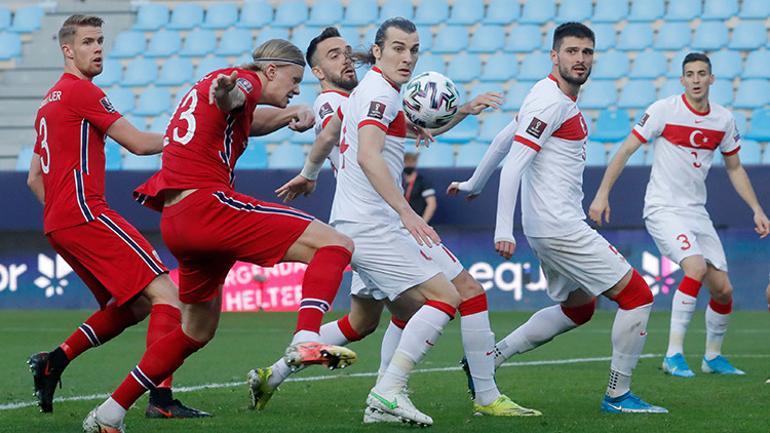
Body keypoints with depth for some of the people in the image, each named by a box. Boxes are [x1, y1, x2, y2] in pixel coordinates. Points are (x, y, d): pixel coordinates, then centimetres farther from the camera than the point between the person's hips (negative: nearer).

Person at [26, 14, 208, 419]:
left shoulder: (48, 103, 23)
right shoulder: (81, 91, -6)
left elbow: (34, 178, 26)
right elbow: (138, 143, -8)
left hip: (58, 224, 10)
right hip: (85, 213, -10)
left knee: (134, 306, 16)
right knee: (165, 293, -13)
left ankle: (53, 361, 8)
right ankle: (160, 397, -24)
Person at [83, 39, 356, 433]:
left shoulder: (202, 88, 26)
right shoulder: (247, 80, -2)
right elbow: (230, 93, -27)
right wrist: (226, 90, -51)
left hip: (175, 219, 10)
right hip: (209, 204, -10)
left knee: (198, 330, 24)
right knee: (334, 245, -15)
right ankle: (306, 339, -38)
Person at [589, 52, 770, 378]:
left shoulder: (723, 119, 4)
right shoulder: (664, 110, -10)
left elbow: (735, 169, 16)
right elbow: (626, 150, -6)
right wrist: (603, 193, -12)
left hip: (697, 211, 6)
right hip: (663, 209, -6)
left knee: (723, 289, 2)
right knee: (696, 267, -28)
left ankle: (713, 357, 26)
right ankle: (674, 355, -23)